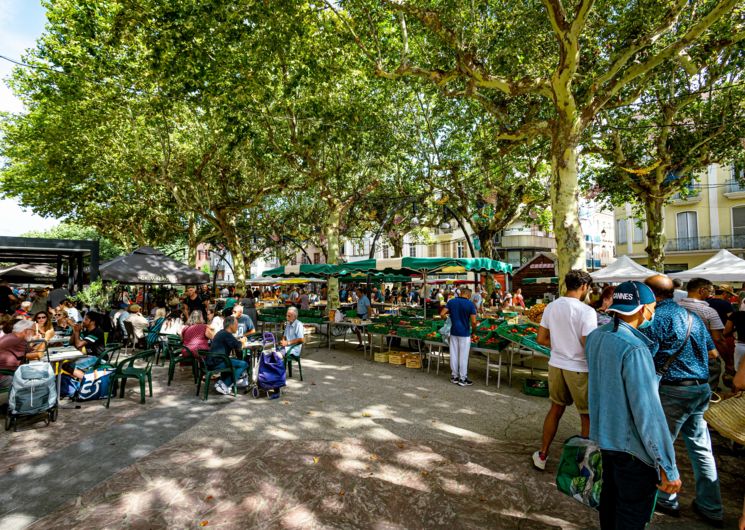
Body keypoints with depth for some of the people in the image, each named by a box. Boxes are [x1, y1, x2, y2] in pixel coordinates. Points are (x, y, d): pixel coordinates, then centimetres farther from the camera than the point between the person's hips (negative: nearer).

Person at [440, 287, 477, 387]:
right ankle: (462, 379, 12)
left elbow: (442, 314, -4)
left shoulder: (451, 301, 1)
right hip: (464, 333, -4)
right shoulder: (470, 304, -10)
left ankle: (454, 376, 21)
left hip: (453, 332, 4)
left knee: (454, 355, 11)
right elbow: (473, 321, -14)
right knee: (463, 356, 4)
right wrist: (473, 329, 5)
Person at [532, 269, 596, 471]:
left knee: (555, 409, 20)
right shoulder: (586, 311, -17)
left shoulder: (551, 307, 1)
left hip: (556, 365, 6)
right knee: (587, 416, 12)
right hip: (579, 369, -6)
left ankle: (542, 455, 29)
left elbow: (541, 339, 5)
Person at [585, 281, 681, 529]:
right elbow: (648, 412, -28)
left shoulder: (594, 337, -3)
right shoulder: (634, 350, -28)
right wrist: (668, 467, -21)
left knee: (610, 492, 26)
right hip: (632, 445, -8)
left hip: (605, 433, 8)